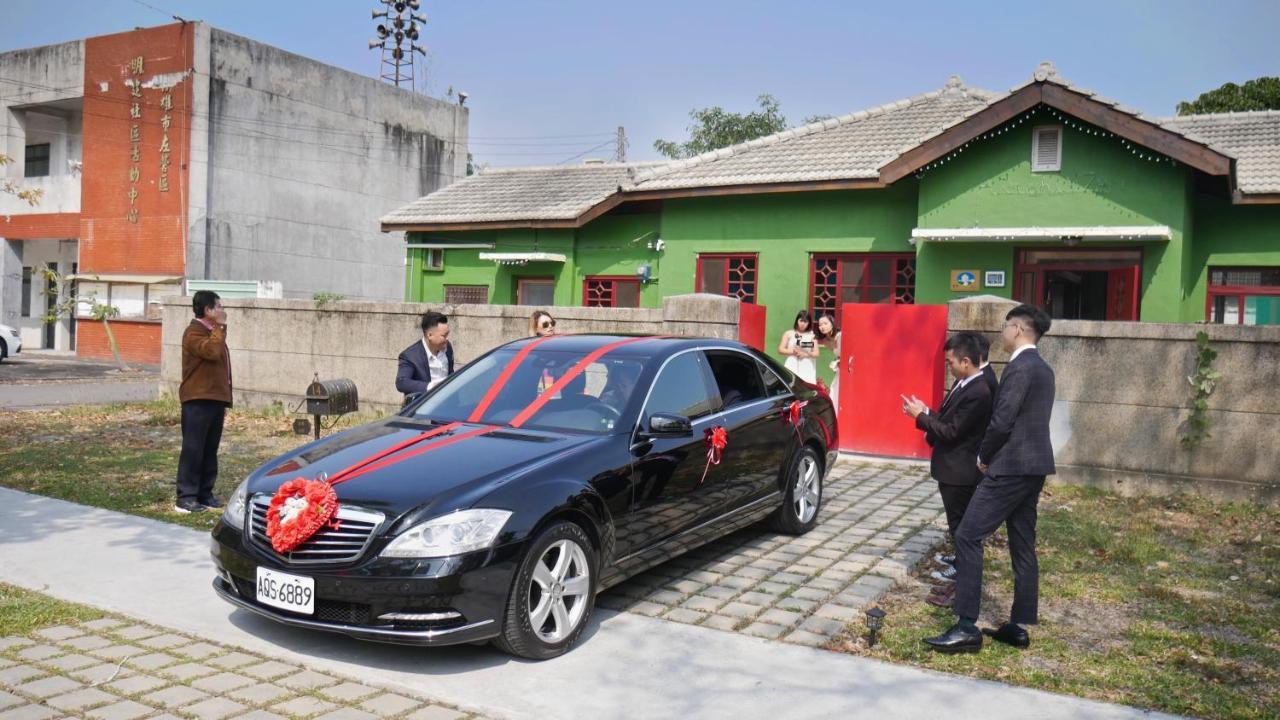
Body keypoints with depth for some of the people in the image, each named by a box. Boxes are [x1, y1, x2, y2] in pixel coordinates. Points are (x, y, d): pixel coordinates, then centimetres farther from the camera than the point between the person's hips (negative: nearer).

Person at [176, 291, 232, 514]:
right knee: (193, 449, -7)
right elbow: (212, 351, -28)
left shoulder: (213, 332, 21)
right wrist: (220, 327, -15)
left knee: (210, 449, 10)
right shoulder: (194, 332, -9)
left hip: (215, 399, 9)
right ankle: (185, 497, -5)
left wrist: (225, 400, 23)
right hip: (197, 401, -9)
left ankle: (205, 493, 15)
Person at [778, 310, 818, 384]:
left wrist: (806, 354, -14)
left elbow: (816, 353, 5)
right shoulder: (789, 334, 7)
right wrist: (793, 352, -12)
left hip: (807, 368, 1)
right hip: (792, 367, -1)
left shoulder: (812, 336, 8)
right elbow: (780, 349, 3)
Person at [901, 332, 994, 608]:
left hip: (960, 470, -10)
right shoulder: (964, 383, 6)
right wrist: (927, 413, -1)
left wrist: (920, 416, -16)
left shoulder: (978, 393, -24)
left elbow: (952, 431, -24)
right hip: (952, 467, 10)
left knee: (961, 524, -1)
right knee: (959, 522, 24)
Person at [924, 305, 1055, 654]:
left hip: (1010, 468, -11)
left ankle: (967, 627, -11)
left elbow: (1002, 421, -20)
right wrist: (992, 454, 14)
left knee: (968, 536, -10)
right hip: (1033, 467, 11)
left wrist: (984, 456, -5)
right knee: (1023, 546, 12)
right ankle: (1019, 626, 18)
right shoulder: (1043, 369, 16)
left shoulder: (1019, 367, -15)